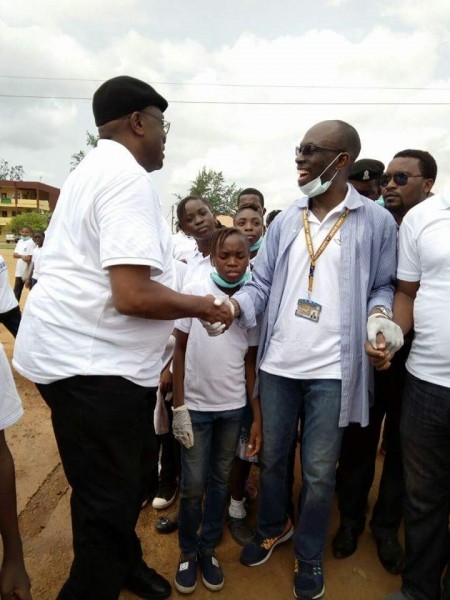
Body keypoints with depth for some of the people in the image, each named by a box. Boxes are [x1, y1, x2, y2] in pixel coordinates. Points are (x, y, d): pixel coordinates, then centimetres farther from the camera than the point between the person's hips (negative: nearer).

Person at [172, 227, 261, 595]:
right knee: (193, 486, 6)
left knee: (220, 481, 15)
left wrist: (258, 417, 2)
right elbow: (180, 350, -3)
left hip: (234, 407, 2)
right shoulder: (194, 292, -8)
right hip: (196, 405, -2)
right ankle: (188, 551, 30)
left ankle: (208, 549, 34)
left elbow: (251, 362, 3)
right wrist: (179, 405, -6)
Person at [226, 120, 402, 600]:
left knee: (319, 471, 13)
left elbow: (384, 286, 4)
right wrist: (233, 308, -16)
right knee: (272, 457, 20)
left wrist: (378, 316, -17)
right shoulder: (285, 221, 6)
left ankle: (309, 555, 39)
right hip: (277, 363, 4)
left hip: (333, 369, -3)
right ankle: (272, 528, 47)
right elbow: (260, 284, 3)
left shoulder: (376, 221, -3)